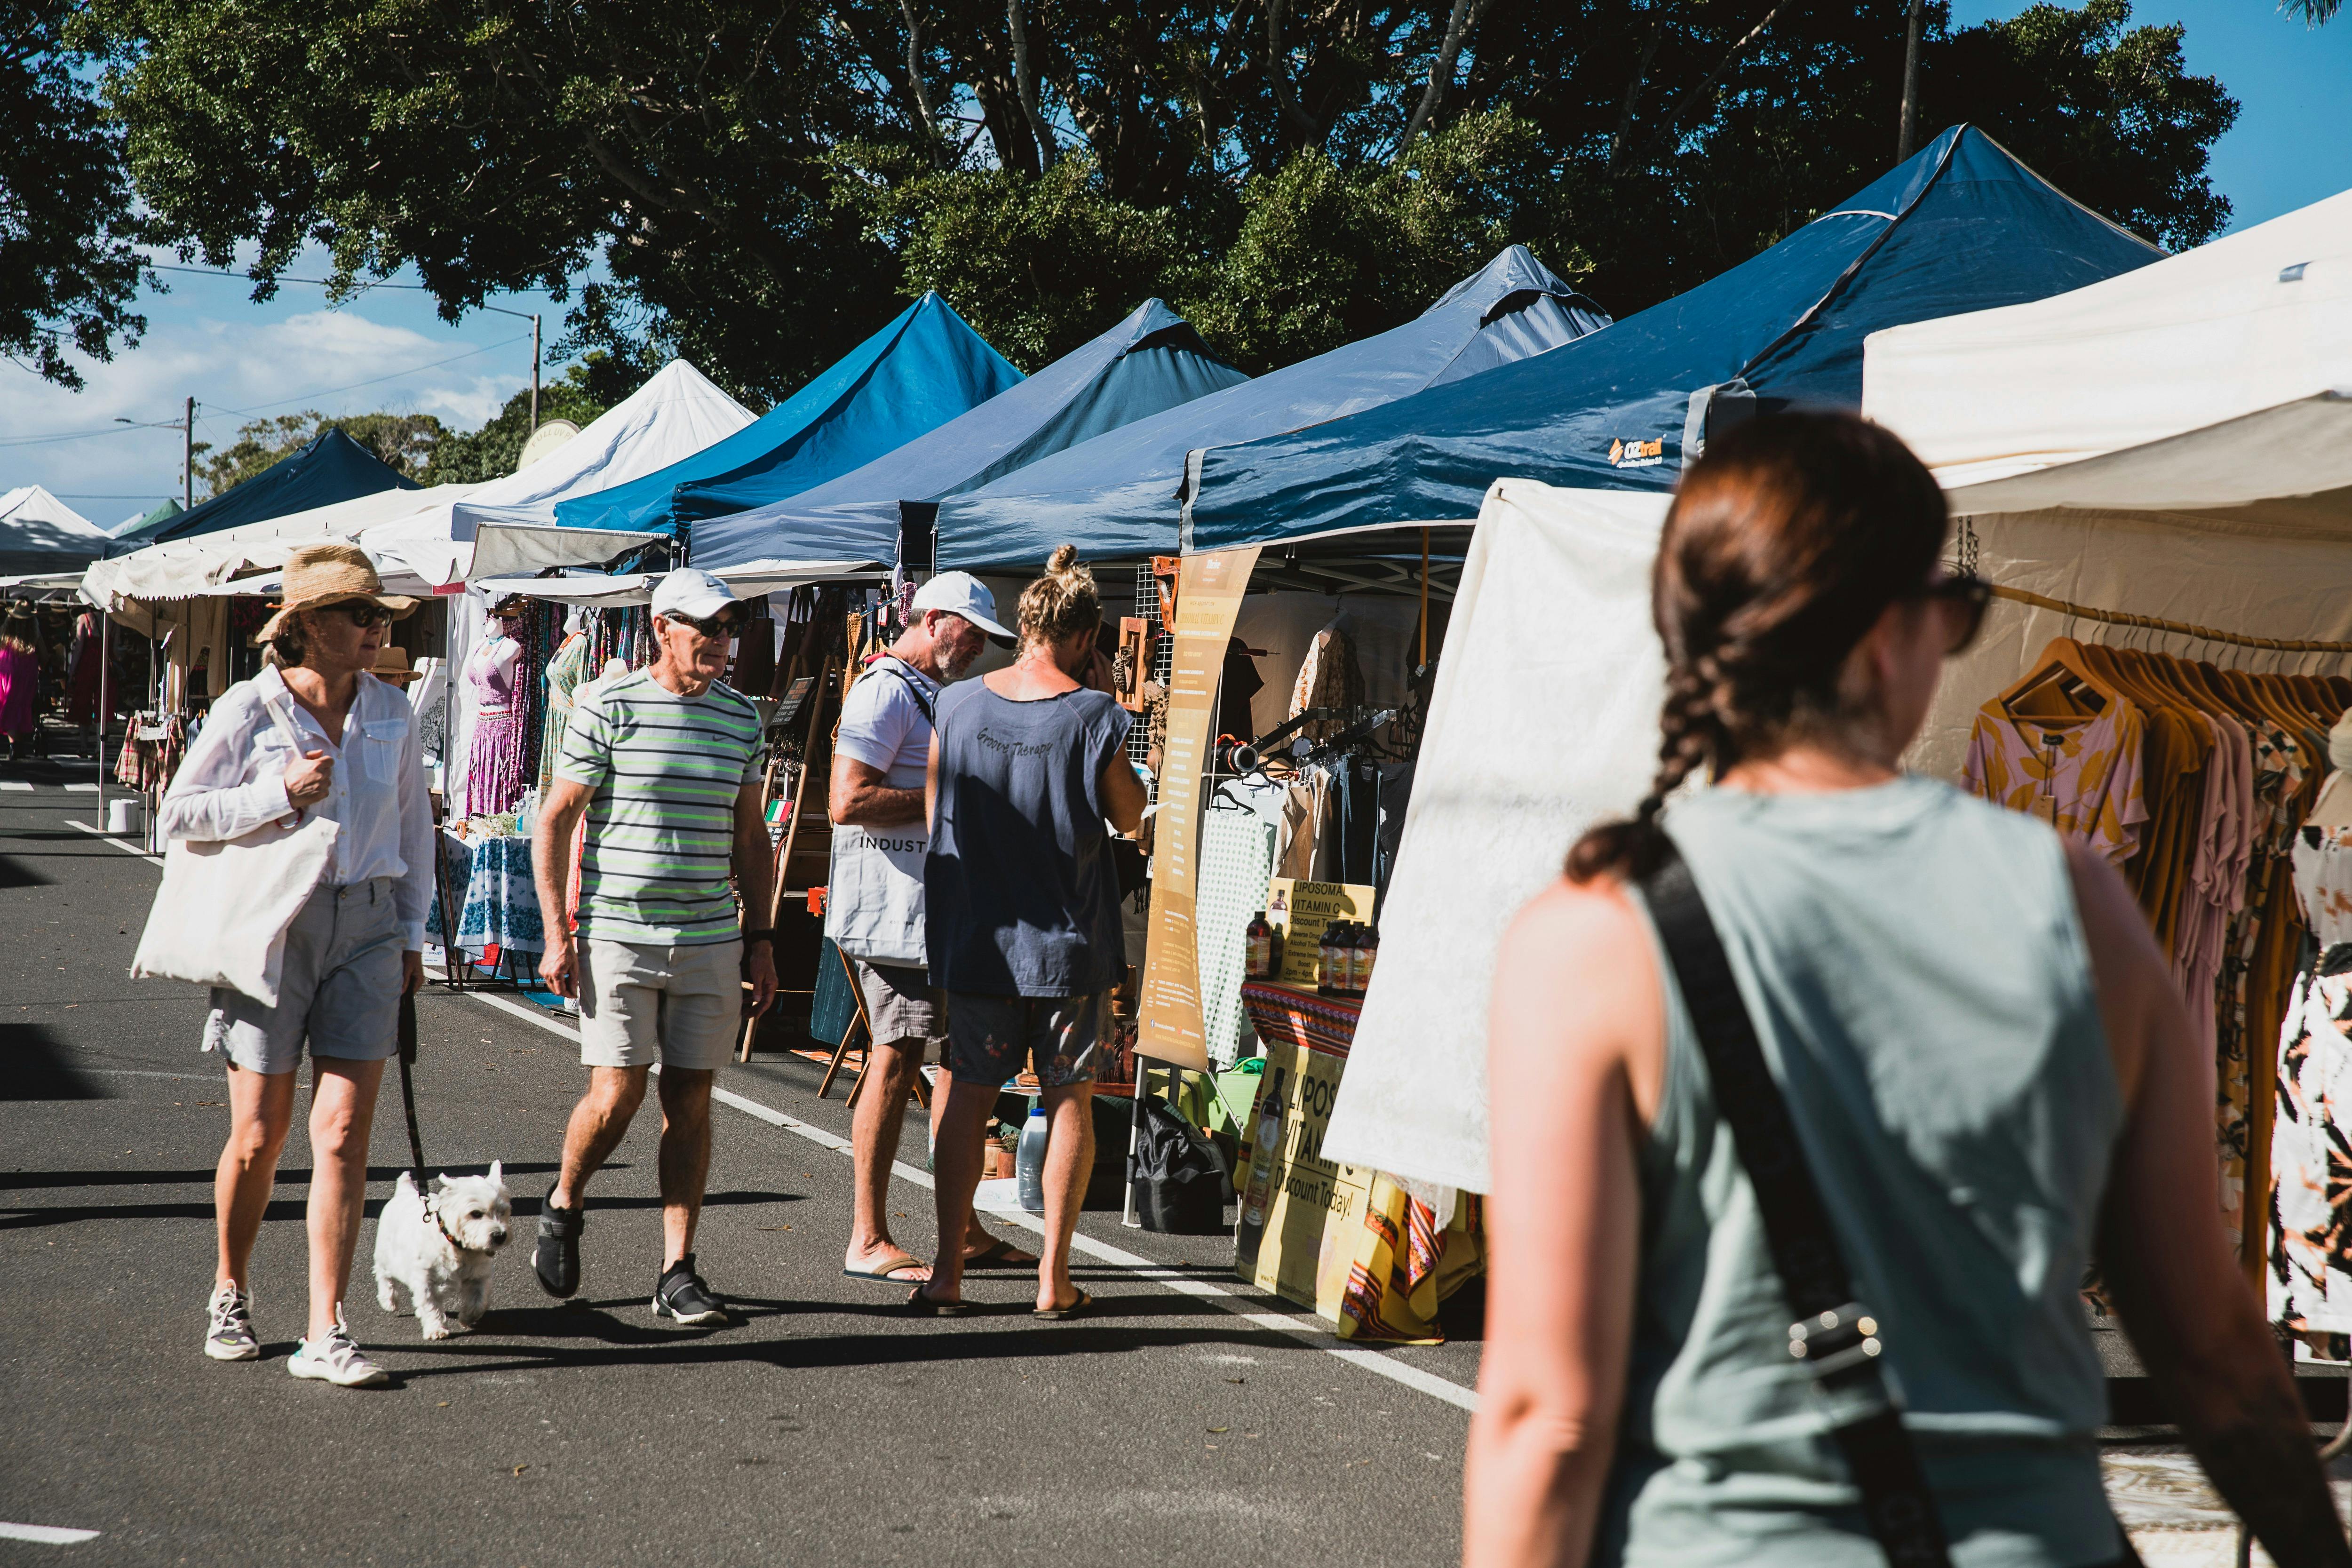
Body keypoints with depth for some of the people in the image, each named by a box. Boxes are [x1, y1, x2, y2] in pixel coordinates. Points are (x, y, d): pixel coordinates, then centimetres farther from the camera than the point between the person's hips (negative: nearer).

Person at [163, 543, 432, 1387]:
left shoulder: (390, 710, 6)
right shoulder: (249, 709, -6)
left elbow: (413, 820, 18)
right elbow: (177, 813, -3)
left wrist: (412, 929, 15)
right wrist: (279, 794, -14)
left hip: (366, 928, 3)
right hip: (273, 926, -3)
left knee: (343, 1131, -5)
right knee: (260, 1135, 3)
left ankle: (325, 1334, -2)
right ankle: (230, 1294, 28)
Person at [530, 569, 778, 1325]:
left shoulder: (741, 716, 9)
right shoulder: (608, 708, -5)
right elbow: (553, 821, -3)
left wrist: (760, 937, 13)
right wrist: (557, 935, -8)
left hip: (712, 942, 4)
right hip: (618, 937, -4)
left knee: (690, 1098, 3)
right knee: (617, 1097, -6)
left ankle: (678, 1271, 8)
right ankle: (562, 1208, 23)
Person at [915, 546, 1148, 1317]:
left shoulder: (958, 703, 0)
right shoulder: (1092, 713, -10)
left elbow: (935, 812, 8)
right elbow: (1129, 815, 2)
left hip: (977, 935, 2)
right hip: (1071, 937, -2)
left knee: (968, 1095, 8)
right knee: (1070, 1100, 6)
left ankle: (948, 1269, 7)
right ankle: (1054, 1275, 7)